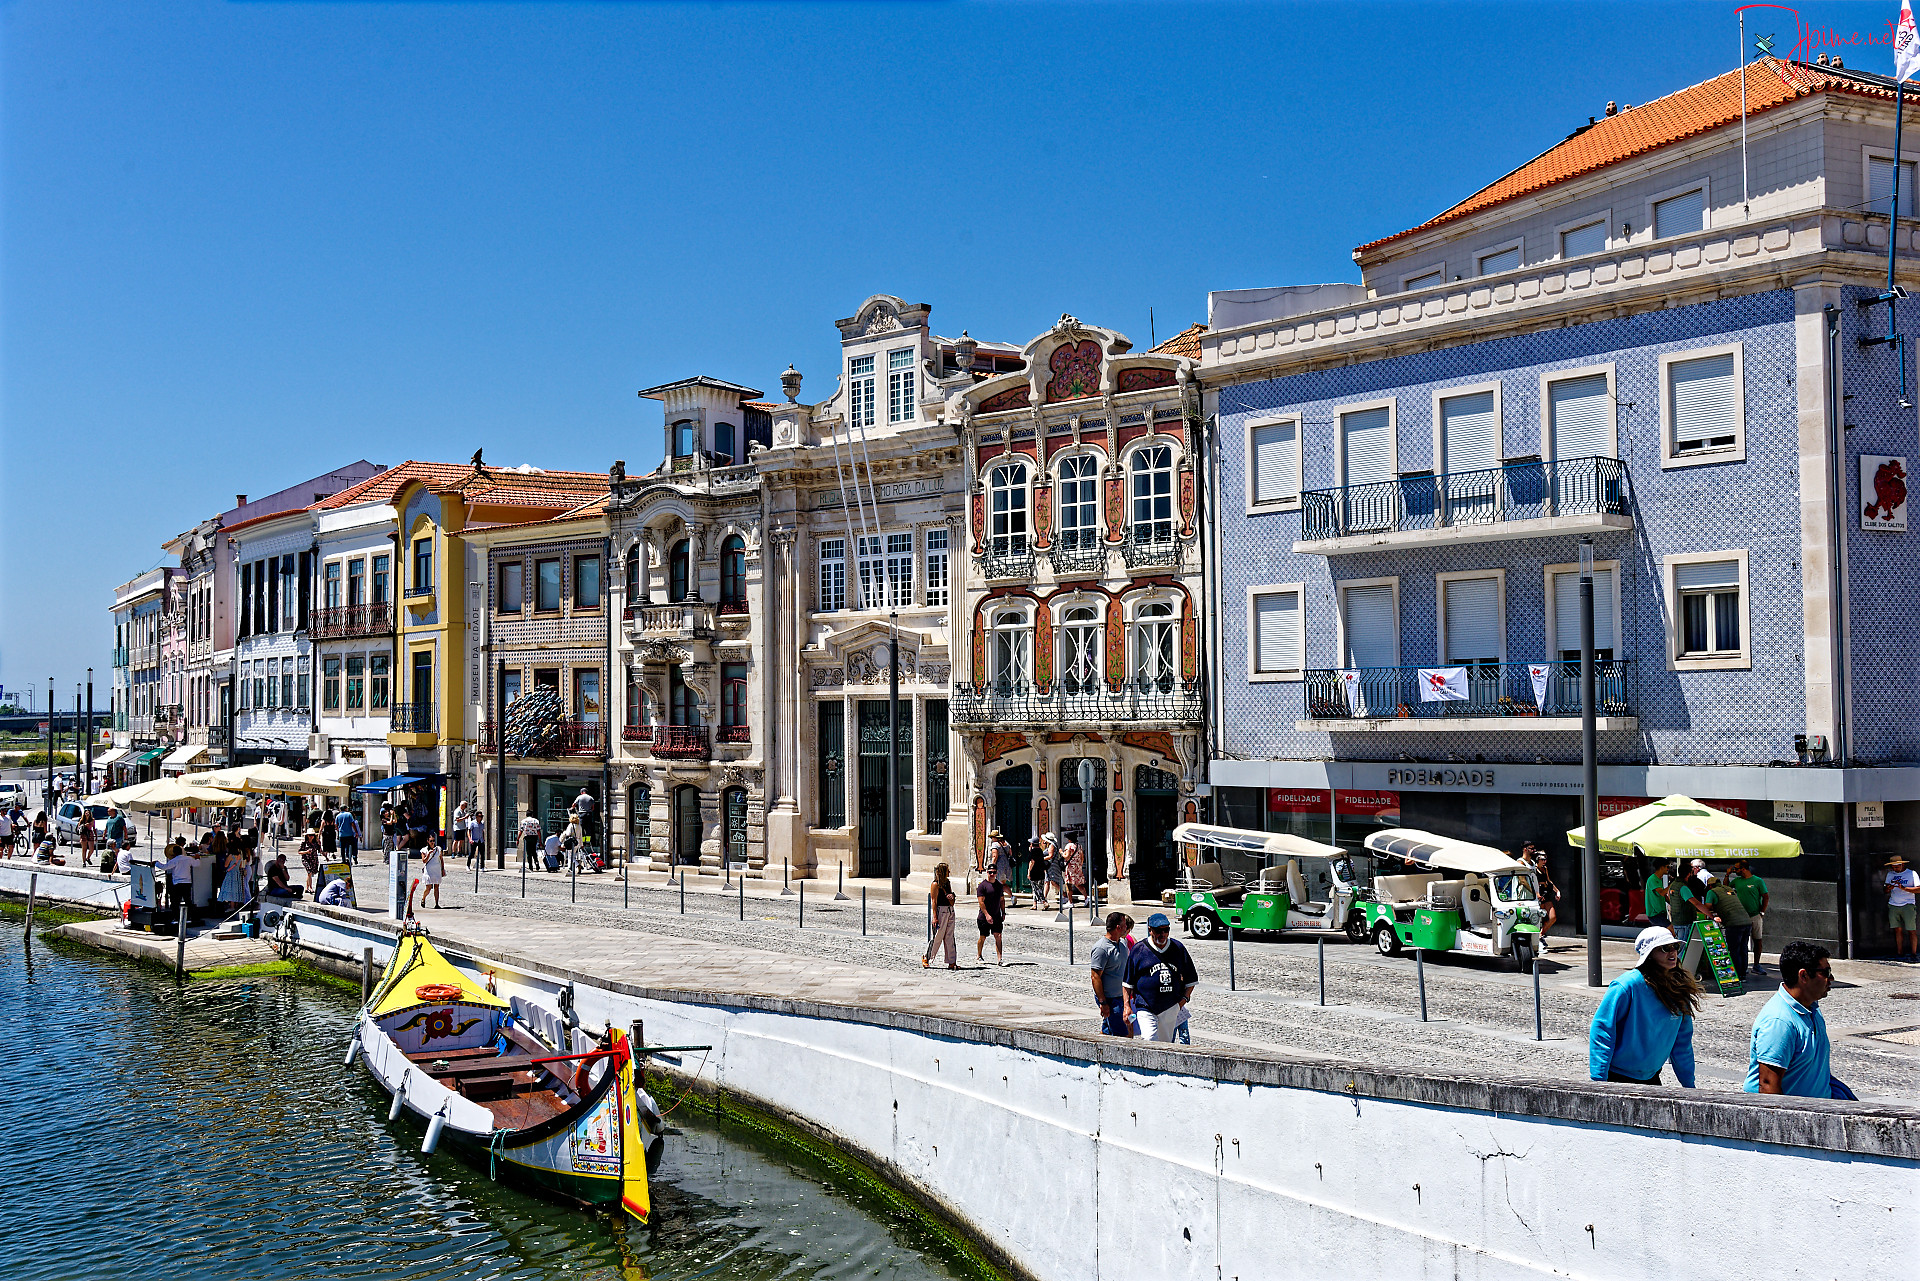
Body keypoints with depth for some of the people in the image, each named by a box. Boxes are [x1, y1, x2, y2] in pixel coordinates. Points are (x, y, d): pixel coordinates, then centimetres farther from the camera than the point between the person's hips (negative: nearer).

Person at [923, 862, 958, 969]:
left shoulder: (947, 883, 16)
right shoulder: (936, 884, -6)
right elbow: (934, 901, -11)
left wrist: (951, 898, -3)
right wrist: (935, 917, -16)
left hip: (950, 911, 7)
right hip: (940, 910, -7)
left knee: (949, 937, 6)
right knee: (938, 936, -5)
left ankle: (952, 962, 6)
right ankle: (926, 957, 9)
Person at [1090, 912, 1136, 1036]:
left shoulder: (1123, 942, 10)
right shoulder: (1101, 948, -18)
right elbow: (1095, 977, -18)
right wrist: (1103, 1003, -20)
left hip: (1120, 997, 8)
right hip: (1108, 999, -8)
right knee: (1122, 1035, -8)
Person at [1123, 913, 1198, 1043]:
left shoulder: (1178, 948, 6)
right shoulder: (1138, 949, -2)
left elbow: (1191, 980, 14)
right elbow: (1127, 982, 4)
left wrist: (1184, 999, 1)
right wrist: (1127, 1006, -2)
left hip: (1172, 1008, 3)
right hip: (1146, 1008, -3)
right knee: (1150, 1042, -19)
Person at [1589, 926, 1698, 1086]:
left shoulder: (1678, 988, 1)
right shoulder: (1628, 985, -20)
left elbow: (1682, 1040, 11)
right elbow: (1601, 1028, -18)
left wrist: (1689, 1085, 12)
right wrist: (1599, 1080, -21)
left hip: (1651, 1077, 7)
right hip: (1617, 1077, -6)